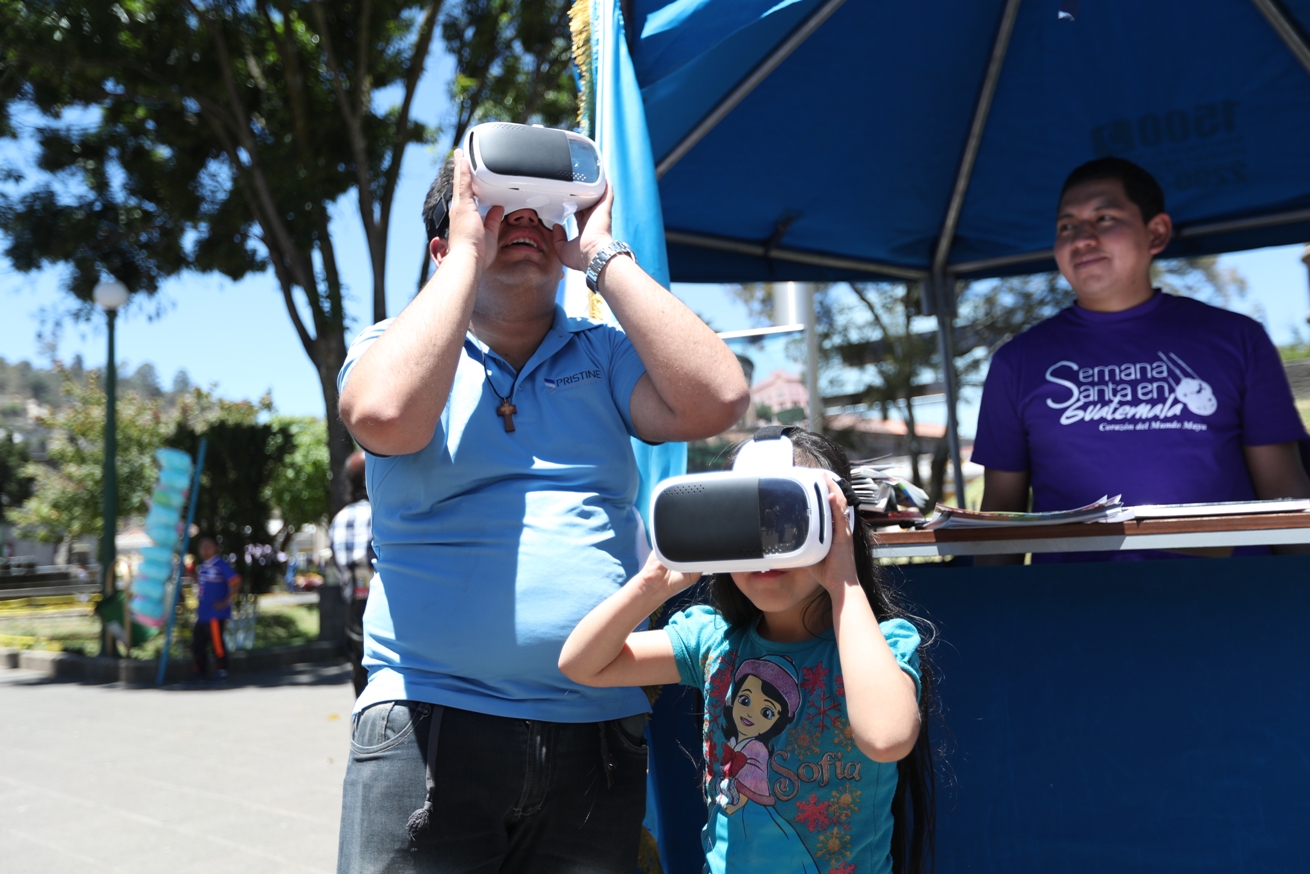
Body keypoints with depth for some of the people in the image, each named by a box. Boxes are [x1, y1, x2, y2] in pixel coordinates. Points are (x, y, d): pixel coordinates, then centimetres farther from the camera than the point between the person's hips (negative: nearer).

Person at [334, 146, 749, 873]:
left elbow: (715, 400, -10)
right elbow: (386, 415, -19)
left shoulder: (605, 357, 9)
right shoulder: (393, 349, 5)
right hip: (429, 725, -2)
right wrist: (469, 254, -8)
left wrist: (603, 257, -3)